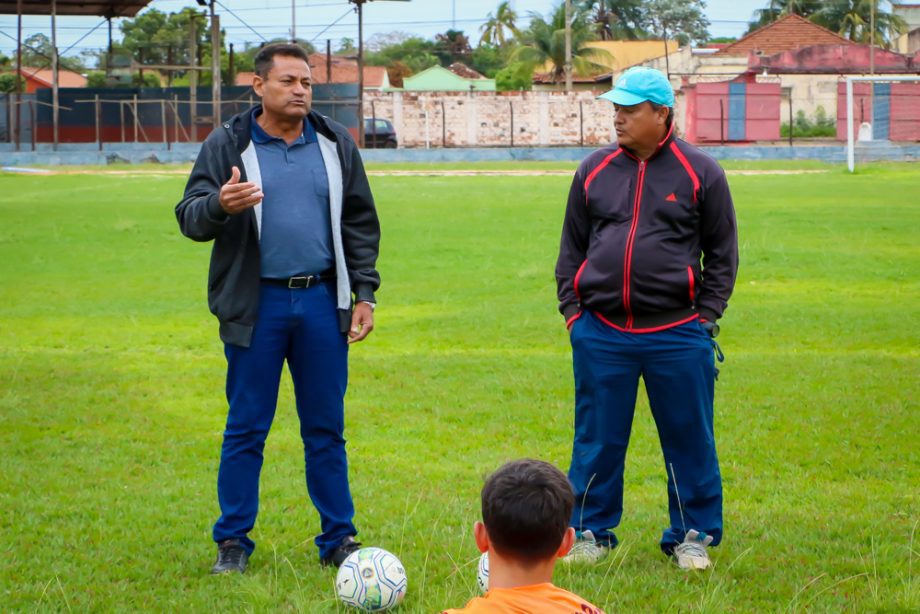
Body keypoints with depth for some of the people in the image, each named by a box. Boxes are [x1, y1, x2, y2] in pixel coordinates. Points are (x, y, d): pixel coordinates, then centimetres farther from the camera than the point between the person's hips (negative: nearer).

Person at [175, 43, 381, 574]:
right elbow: (189, 217, -4)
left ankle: (339, 539, 14)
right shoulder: (228, 145, 1)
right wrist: (220, 204, -27)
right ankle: (233, 542, 11)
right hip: (255, 306, -2)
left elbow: (361, 224, 13)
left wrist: (364, 293, 6)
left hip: (322, 301, 2)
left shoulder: (336, 144, 9)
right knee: (246, 428, 3)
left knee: (327, 427, 7)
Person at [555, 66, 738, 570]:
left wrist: (706, 315, -3)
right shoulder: (594, 170, 8)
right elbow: (572, 247, 14)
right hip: (601, 334, 2)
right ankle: (590, 532, 20)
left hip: (677, 335, -2)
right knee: (597, 440, 7)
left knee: (688, 440, 4)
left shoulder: (700, 173, 1)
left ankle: (693, 536, 17)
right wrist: (571, 309, 5)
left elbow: (722, 253, 4)